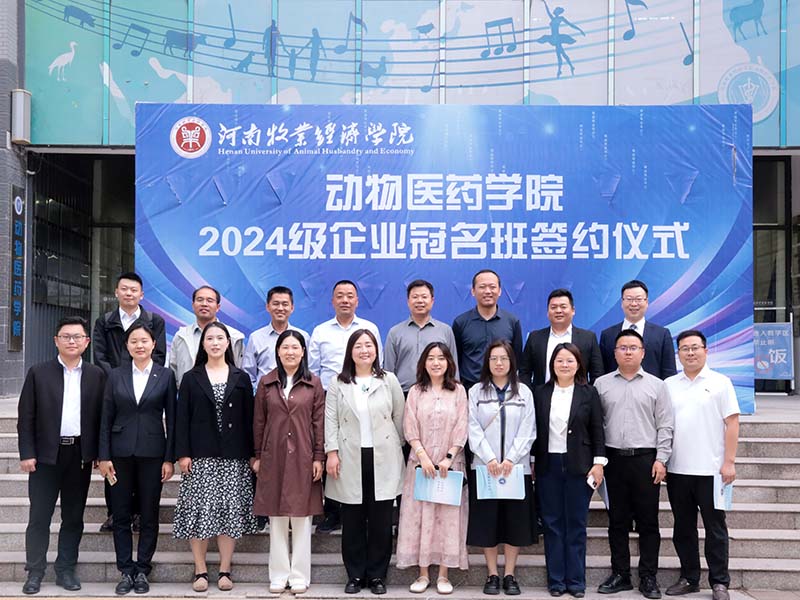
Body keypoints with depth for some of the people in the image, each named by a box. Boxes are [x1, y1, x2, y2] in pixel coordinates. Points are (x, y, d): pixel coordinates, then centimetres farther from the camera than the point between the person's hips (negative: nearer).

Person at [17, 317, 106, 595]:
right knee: (39, 516, 3)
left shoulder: (97, 375, 5)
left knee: (74, 517, 9)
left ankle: (65, 569, 19)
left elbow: (101, 416, 4)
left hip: (81, 455, 1)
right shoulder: (38, 373, 1)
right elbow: (26, 417, 0)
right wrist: (27, 453, -7)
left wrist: (101, 453, 0)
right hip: (46, 455, -1)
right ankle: (35, 572, 14)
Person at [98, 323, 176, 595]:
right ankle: (126, 571, 17)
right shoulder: (115, 376, 5)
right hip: (121, 452, 1)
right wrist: (104, 456, -2)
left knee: (149, 515, 5)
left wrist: (169, 458, -4)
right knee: (120, 515, 5)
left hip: (152, 453, -1)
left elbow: (171, 419, 1)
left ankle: (142, 570, 17)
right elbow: (106, 419, 5)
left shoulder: (166, 375, 1)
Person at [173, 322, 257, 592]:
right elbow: (182, 418, 3)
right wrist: (183, 454, -6)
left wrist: (252, 454, 1)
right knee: (199, 511, -3)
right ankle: (200, 572, 7)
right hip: (200, 456, -1)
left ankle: (225, 571, 9)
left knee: (230, 510, 0)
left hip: (233, 457, 1)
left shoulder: (241, 379, 9)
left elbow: (248, 418, 7)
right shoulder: (191, 378, 7)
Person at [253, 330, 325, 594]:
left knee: (302, 517, 3)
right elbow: (259, 422, 8)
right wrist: (258, 456, 5)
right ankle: (278, 575, 15)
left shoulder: (313, 383, 3)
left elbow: (319, 422, 1)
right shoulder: (266, 383, 6)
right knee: (276, 518, 6)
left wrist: (319, 457, -4)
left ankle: (299, 575, 12)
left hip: (303, 458, -1)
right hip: (273, 457, 1)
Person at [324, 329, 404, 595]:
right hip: (350, 460, 0)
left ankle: (377, 575, 14)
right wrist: (332, 452, -6)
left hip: (383, 460, 0)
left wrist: (397, 448, 8)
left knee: (381, 520, 3)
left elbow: (399, 417, 8)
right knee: (352, 520, 4)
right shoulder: (338, 383, 5)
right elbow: (331, 420, 2)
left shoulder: (389, 380, 6)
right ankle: (355, 575, 16)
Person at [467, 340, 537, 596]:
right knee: (486, 521, 2)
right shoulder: (476, 392, 5)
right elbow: (474, 430, -2)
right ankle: (492, 575, 12)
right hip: (484, 466, 0)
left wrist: (510, 459, -12)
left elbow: (527, 431, -1)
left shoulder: (524, 392, 6)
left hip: (517, 467, 0)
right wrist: (490, 459, -14)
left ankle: (510, 575, 13)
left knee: (515, 520, 3)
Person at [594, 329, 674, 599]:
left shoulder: (656, 385, 5)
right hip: (613, 459, 1)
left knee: (648, 521, 3)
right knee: (617, 521, 8)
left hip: (646, 459, -1)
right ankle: (620, 574, 17)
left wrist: (661, 460, -5)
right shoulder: (601, 384, 7)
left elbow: (665, 425, 3)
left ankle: (648, 577, 12)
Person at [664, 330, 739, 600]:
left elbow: (732, 423, -4)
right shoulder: (668, 385, 8)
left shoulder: (720, 382, -1)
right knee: (683, 527, 11)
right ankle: (689, 578, 23)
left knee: (715, 528, 5)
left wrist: (729, 462, -10)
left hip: (711, 469, -3)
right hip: (677, 469, 3)